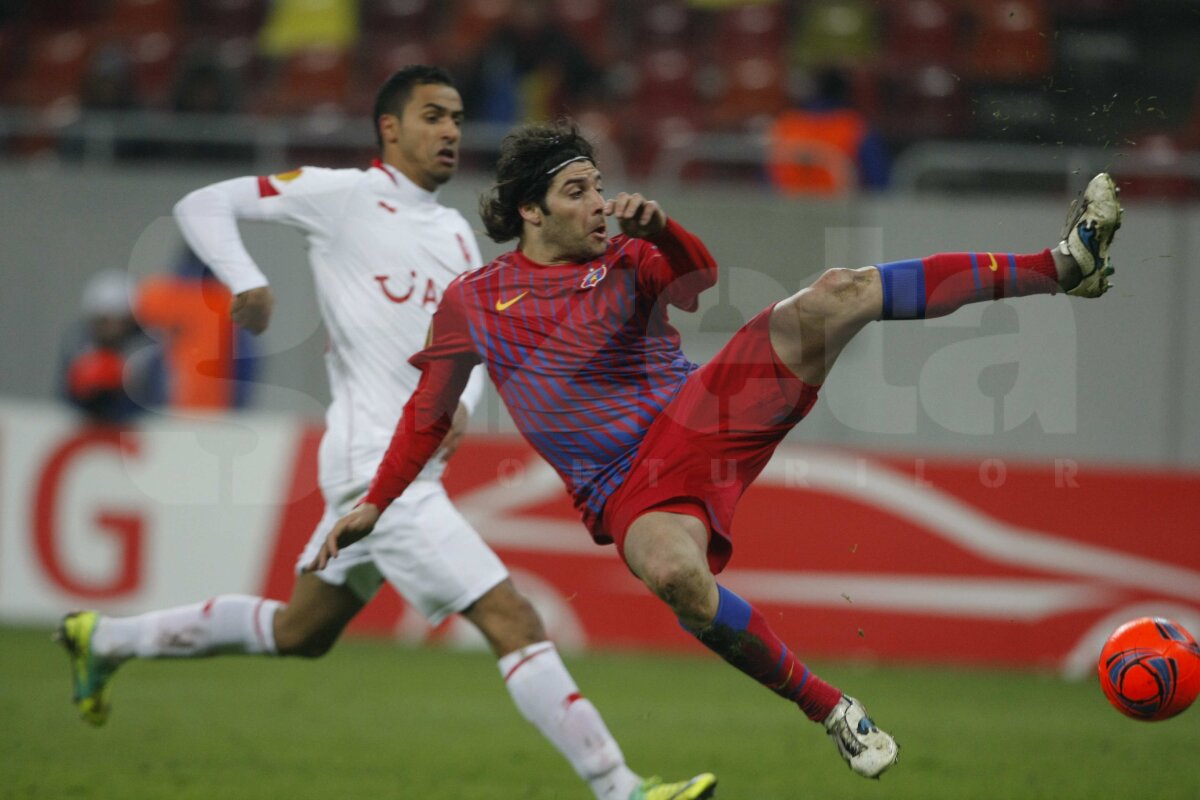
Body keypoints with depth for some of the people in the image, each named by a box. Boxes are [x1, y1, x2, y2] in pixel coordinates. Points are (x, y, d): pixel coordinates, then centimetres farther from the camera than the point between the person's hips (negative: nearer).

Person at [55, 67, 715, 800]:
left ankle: (105, 638, 36)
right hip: (377, 464, -9)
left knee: (299, 633, 22)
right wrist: (246, 281, -20)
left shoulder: (457, 235, 16)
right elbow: (203, 206, -2)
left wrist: (458, 404, 1)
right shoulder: (342, 196, -5)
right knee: (514, 623, -15)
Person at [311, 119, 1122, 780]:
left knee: (832, 296, -19)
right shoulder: (472, 302, 7)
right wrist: (374, 504, 12)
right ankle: (829, 708, -26)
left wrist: (660, 230, -34)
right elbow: (429, 413, 16)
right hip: (629, 486, -1)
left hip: (704, 414, 2)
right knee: (675, 575, -41)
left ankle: (1065, 263, -25)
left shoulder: (629, 261, 7)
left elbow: (699, 276, -14)